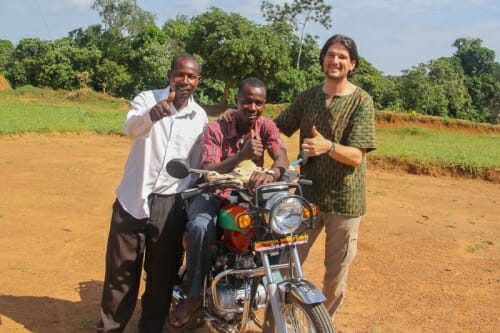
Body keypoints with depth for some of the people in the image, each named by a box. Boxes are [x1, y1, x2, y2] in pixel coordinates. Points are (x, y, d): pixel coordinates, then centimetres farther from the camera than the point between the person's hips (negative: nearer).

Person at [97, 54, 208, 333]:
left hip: (171, 204, 2)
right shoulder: (147, 99, -5)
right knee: (121, 270, 9)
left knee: (162, 274, 10)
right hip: (133, 198, -2)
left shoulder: (200, 117, 4)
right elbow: (131, 128, -27)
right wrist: (152, 115, -49)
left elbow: (198, 165, 10)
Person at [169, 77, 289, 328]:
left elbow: (282, 158, -20)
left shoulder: (266, 126, -3)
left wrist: (271, 173, -45)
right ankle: (193, 294, -15)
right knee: (200, 227, -35)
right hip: (213, 194, -3)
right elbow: (208, 172, -22)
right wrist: (241, 155, -39)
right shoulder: (216, 128, -12)